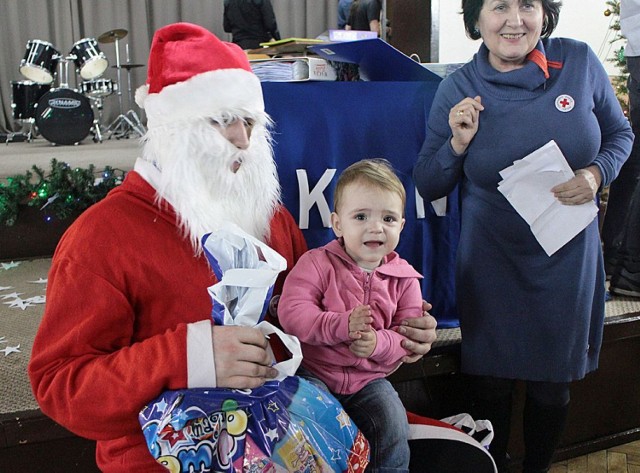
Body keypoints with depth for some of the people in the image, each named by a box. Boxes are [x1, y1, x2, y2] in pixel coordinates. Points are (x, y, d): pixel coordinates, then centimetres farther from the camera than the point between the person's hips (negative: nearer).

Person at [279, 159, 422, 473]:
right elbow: (291, 311, -20)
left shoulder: (404, 279, 1)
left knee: (393, 429, -15)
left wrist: (380, 343, -26)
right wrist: (340, 326, -34)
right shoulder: (317, 263, -8)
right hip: (315, 372, -2)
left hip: (369, 379, 2)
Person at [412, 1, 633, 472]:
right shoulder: (457, 89, -7)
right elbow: (428, 187, -2)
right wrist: (458, 145, -20)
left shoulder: (580, 61, -6)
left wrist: (597, 173, -12)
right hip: (492, 262, -1)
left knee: (554, 385, 16)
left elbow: (620, 133, 8)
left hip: (567, 257, 2)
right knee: (492, 381, 11)